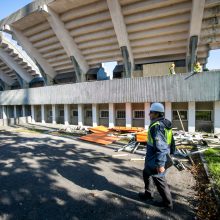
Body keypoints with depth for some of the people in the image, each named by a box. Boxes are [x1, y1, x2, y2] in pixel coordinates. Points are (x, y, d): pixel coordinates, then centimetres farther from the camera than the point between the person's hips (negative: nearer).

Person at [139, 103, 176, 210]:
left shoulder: (157, 126, -25)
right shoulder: (165, 124, 6)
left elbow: (160, 147, -28)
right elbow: (171, 142, 14)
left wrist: (160, 164, -25)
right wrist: (170, 154, 23)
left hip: (156, 160, -10)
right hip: (163, 157, 10)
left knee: (159, 180, 9)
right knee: (146, 173, 24)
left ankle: (168, 203, 28)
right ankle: (148, 194, 40)